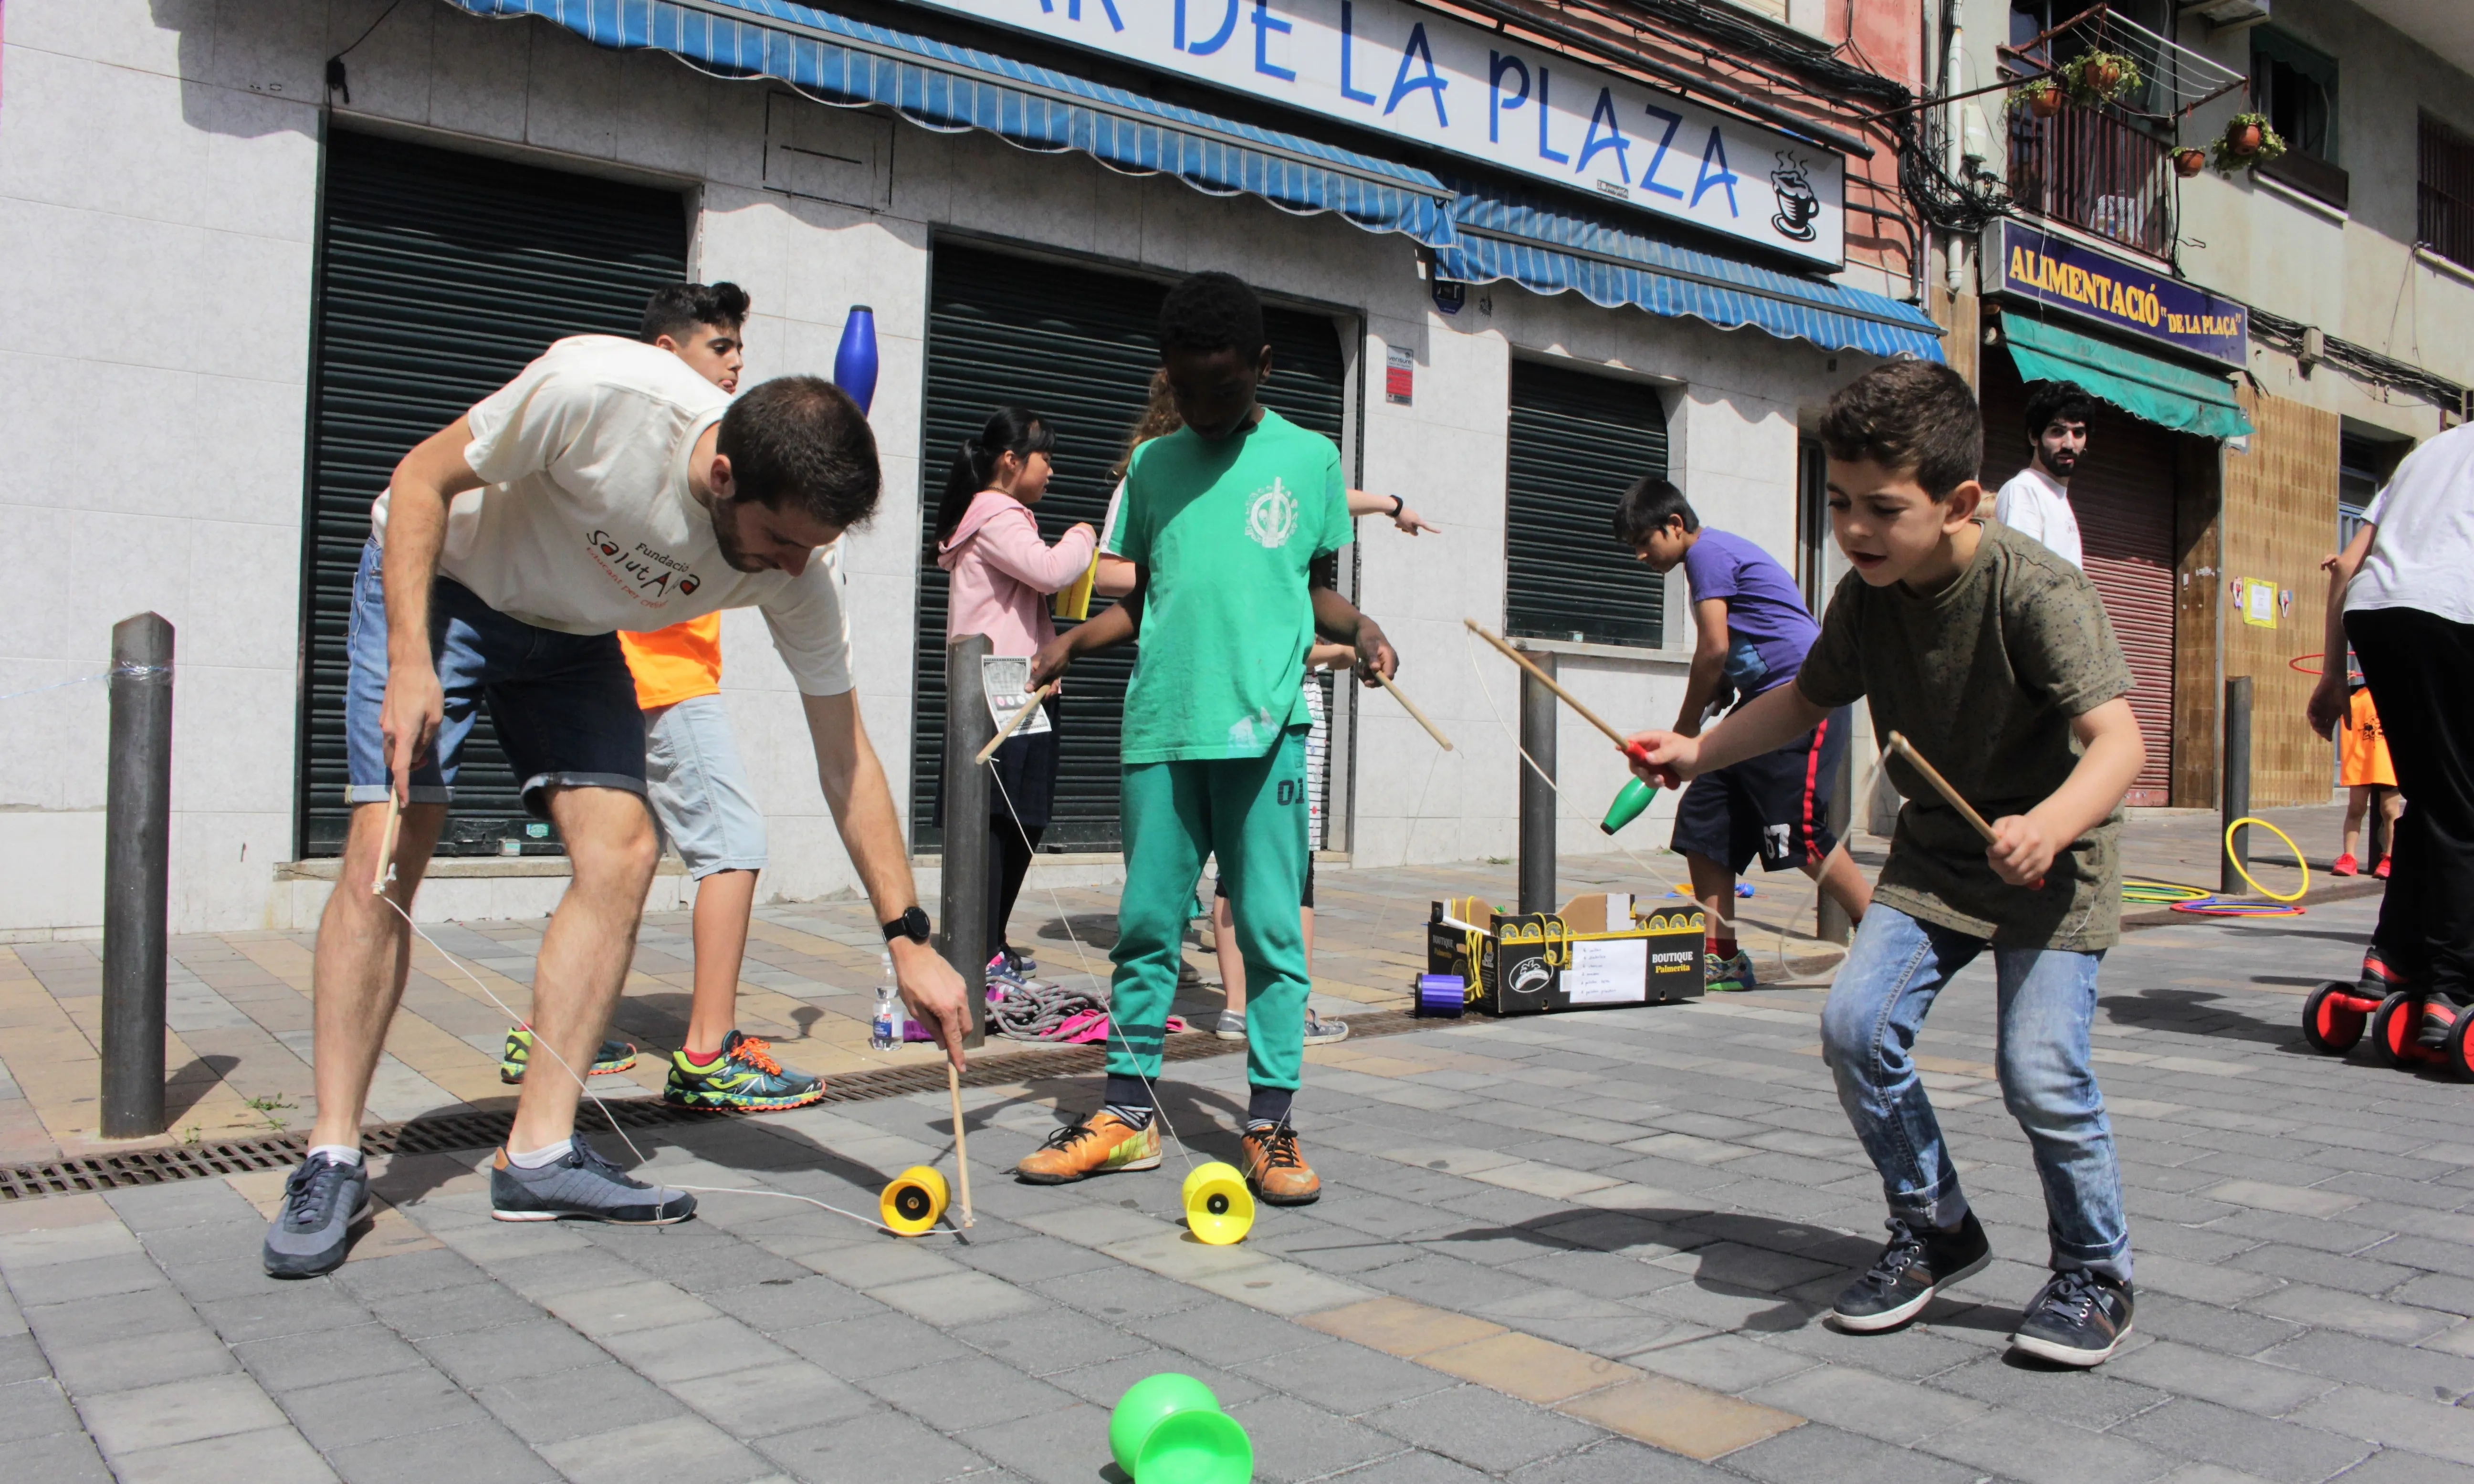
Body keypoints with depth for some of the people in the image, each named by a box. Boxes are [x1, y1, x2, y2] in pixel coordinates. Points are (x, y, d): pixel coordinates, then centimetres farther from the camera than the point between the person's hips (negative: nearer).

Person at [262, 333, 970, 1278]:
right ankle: (332, 1163, -2)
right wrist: (410, 664, -29)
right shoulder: (599, 392, -36)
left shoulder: (802, 568, -23)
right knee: (388, 850, -14)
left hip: (573, 637, 4)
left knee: (621, 848, -13)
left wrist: (908, 936, -20)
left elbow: (845, 757, -17)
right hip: (434, 582, -3)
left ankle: (539, 1154, -4)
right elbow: (422, 478, -20)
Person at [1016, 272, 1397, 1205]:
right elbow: (1139, 596, 17)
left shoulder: (1309, 459, 9)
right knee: (1147, 920, 6)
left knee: (1270, 926, -2)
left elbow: (1311, 587, 15)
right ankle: (1129, 1111, 16)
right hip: (1160, 724, 2)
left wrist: (1357, 626, -5)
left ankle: (1270, 1123, 8)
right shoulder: (1152, 465, 14)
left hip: (1265, 725, -2)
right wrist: (1075, 640, 0)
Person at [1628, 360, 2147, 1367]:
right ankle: (1934, 1231, 13)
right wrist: (1698, 752, 7)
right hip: (1935, 851, 6)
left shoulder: (2036, 591, -23)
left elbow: (2117, 739, -32)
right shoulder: (1865, 599, -5)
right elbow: (1807, 698, 14)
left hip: (2052, 860, -5)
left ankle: (2096, 1272, 12)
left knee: (2040, 1067, -16)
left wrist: (2047, 827, -50)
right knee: (1856, 1024, -9)